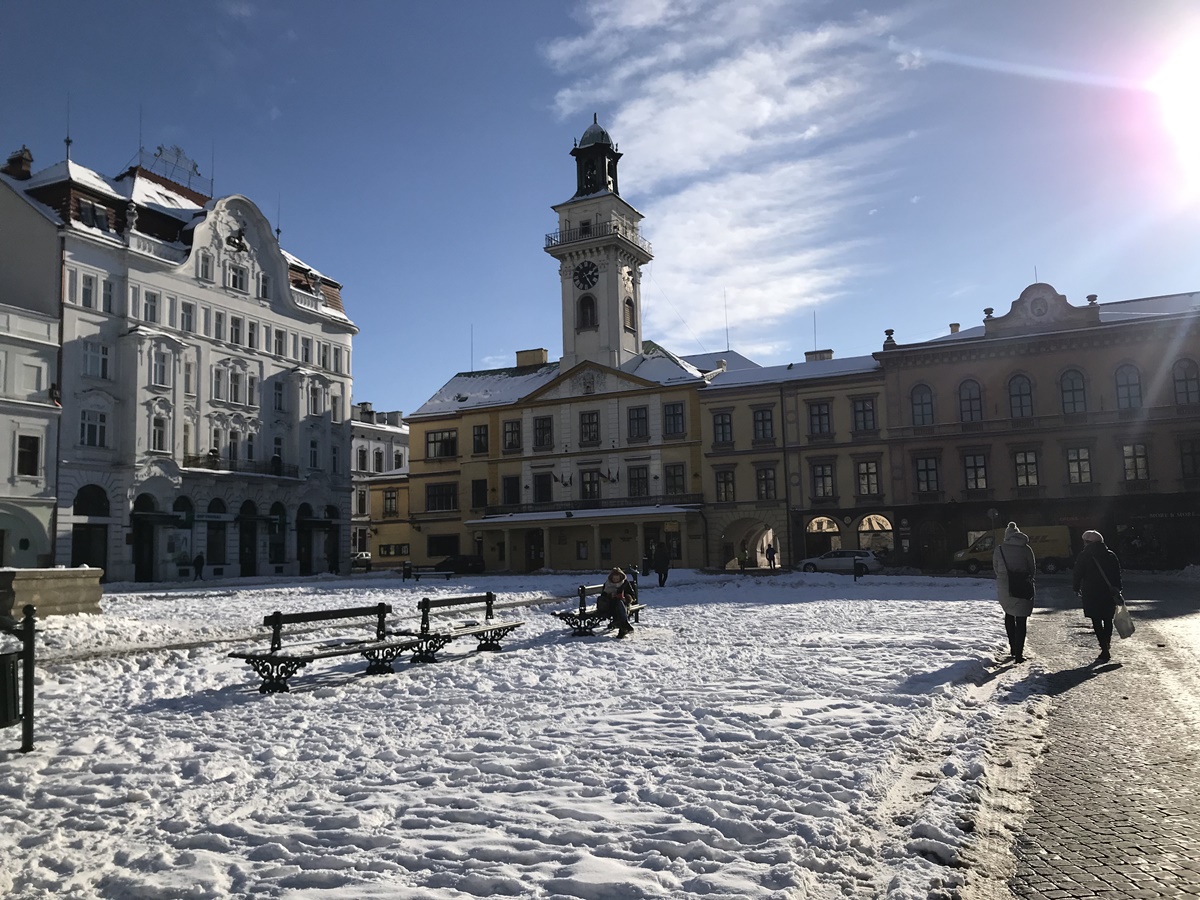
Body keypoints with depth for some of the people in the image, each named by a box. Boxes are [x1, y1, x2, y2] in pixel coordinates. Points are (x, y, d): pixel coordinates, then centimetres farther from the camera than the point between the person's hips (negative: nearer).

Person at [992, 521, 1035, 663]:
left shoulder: (999, 548, -4)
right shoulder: (1025, 549, -6)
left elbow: (996, 568, 3)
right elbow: (1033, 567, 1)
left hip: (1004, 588, 1)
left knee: (1009, 615, 23)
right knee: (1021, 620, 5)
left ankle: (1013, 647, 22)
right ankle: (1018, 653, 1)